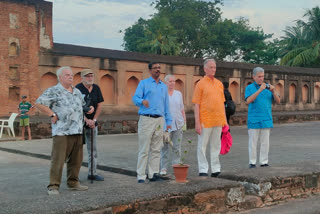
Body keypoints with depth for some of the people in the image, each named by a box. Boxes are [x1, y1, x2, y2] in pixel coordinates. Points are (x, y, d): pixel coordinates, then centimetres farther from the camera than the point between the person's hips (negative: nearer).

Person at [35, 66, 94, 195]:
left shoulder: (77, 92, 19)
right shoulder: (53, 91, -3)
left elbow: (82, 106, 35)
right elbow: (39, 103, -8)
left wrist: (89, 109, 15)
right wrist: (52, 114, -10)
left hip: (77, 131, 7)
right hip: (62, 132, -7)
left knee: (76, 159, 10)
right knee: (58, 160, -6)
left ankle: (73, 182, 22)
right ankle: (53, 186, 1)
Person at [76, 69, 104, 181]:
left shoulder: (96, 88, 7)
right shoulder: (77, 88, -9)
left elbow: (99, 106, 8)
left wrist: (94, 120, -3)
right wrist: (86, 120, -18)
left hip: (93, 123, 6)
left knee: (93, 150, 9)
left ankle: (92, 173, 16)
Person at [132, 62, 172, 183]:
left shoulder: (164, 86, 20)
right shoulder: (144, 83, 5)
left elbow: (166, 105, 21)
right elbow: (135, 98, -7)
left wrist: (168, 121, 14)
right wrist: (142, 101, -29)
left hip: (160, 120, 5)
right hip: (146, 119, -5)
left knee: (156, 149, 6)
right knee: (144, 150, -5)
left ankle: (153, 174, 13)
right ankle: (141, 176, -1)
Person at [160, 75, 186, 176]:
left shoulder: (178, 93, 14)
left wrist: (184, 121, 12)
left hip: (178, 124, 4)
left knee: (177, 147, 2)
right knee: (164, 147, -1)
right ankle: (163, 168, 7)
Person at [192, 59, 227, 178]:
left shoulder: (219, 83, 13)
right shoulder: (201, 84, -4)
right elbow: (196, 105, -7)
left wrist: (224, 120, 13)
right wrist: (197, 123, -14)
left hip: (218, 121, 6)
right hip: (205, 121, -5)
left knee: (216, 146, 12)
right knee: (202, 146, 1)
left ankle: (216, 169, 20)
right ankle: (203, 170, 9)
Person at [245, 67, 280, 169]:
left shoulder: (268, 87, 11)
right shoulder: (249, 88, 2)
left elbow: (278, 101, 6)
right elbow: (248, 101, -16)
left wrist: (273, 91, -13)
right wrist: (260, 90, -21)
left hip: (266, 120, 3)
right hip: (254, 121, -3)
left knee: (265, 142, 6)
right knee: (253, 142, 0)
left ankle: (264, 162, 14)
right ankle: (252, 162, 9)